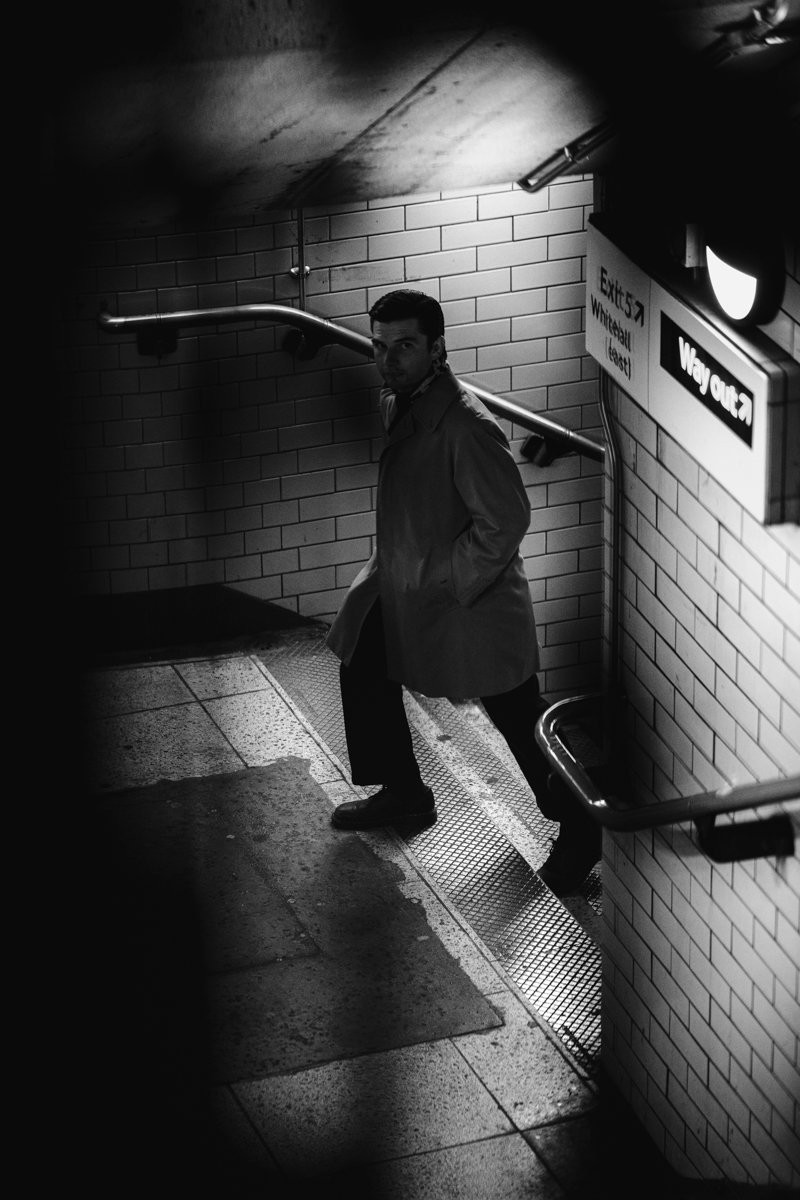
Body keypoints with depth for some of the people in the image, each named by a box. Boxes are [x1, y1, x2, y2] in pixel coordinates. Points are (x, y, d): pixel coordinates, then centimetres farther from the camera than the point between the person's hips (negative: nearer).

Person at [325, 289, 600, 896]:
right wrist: (390, 567, 13)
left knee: (521, 718, 1)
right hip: (400, 583, 9)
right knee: (362, 665, 20)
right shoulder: (398, 402, 1)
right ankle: (403, 794, 38)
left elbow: (505, 522, -27)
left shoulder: (467, 426, -28)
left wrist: (440, 580, -21)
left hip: (471, 596, -9)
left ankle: (580, 833, 17)